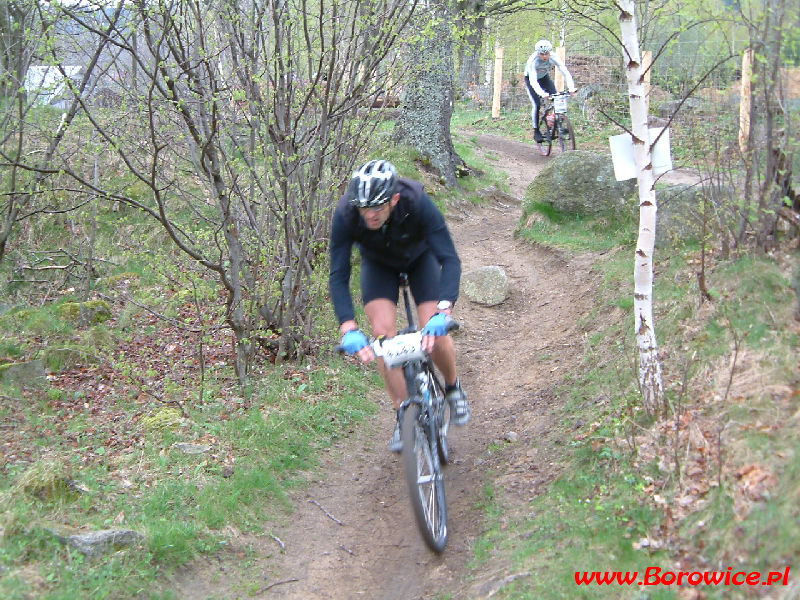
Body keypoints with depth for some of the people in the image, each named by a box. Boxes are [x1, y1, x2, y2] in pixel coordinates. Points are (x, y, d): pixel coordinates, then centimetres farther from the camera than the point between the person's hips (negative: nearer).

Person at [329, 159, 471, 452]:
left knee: (435, 333, -17)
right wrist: (349, 329, -45)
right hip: (379, 264, 1)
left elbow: (450, 260, -40)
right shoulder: (346, 214, -35)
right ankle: (404, 414, -3)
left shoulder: (418, 203, -39)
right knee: (383, 331, -18)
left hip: (420, 258, -1)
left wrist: (442, 312, -54)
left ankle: (452, 386, 16)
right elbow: (338, 276, -33)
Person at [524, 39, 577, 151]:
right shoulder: (533, 61, -36)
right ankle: (536, 132, -8)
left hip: (544, 77, 3)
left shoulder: (554, 57, -28)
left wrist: (571, 87, -49)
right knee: (536, 104, -21)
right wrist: (542, 93, -60)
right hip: (531, 79, -3)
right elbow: (533, 80, -44)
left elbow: (565, 72, -33)